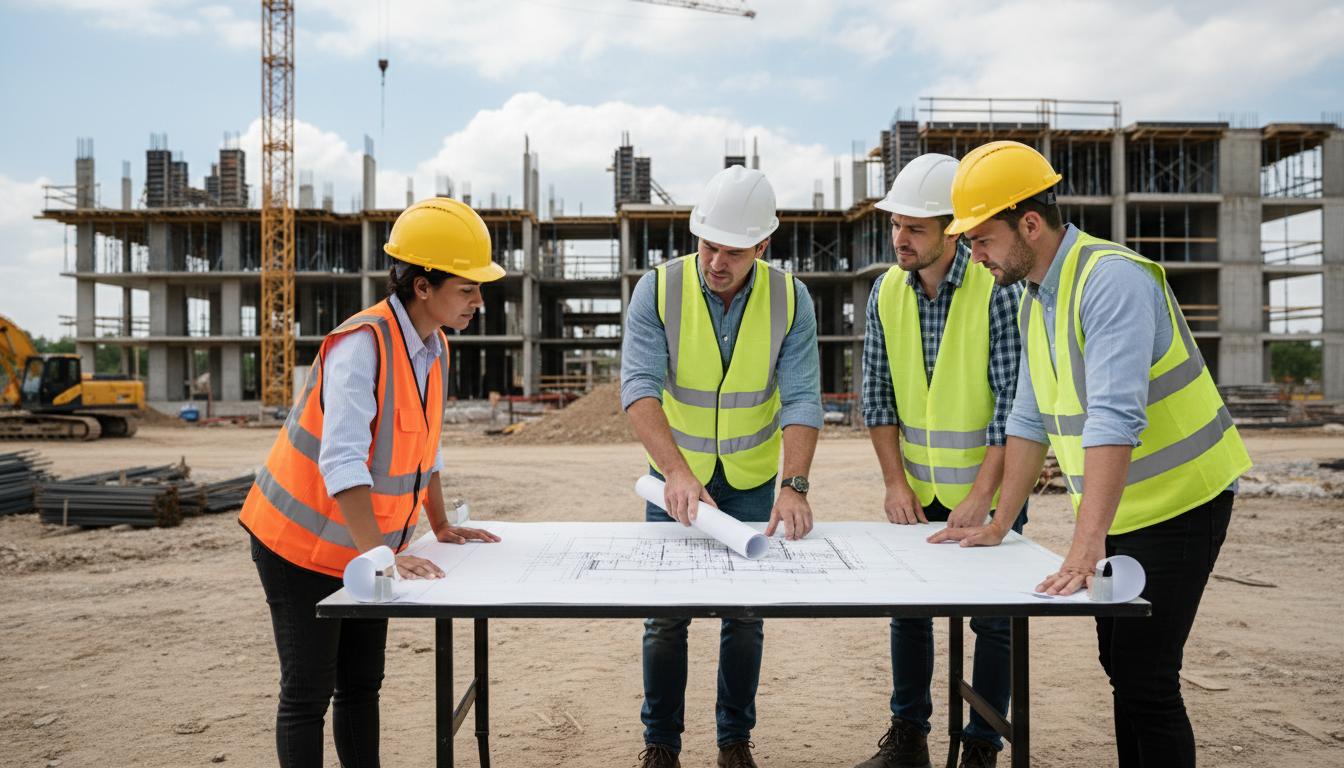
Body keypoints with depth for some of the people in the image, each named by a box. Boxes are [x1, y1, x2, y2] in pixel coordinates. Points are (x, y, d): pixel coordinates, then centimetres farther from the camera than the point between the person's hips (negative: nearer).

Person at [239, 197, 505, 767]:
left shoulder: (433, 346, 1)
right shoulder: (363, 345, -25)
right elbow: (341, 460, -33)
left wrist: (441, 526, 17)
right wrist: (381, 553, -35)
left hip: (364, 550, 8)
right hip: (302, 544, -8)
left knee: (362, 686, 14)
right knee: (309, 694, 1)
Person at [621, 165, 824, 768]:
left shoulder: (789, 299, -12)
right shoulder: (658, 289, -16)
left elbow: (801, 397, -16)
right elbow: (639, 384, -25)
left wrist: (795, 485, -30)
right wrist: (677, 472, -38)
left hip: (752, 481, 1)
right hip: (675, 476, -1)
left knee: (745, 615, 9)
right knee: (666, 615, 5)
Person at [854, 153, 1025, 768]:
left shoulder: (998, 288, -17)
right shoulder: (887, 291, -3)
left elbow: (1013, 402, -18)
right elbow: (878, 393, 1)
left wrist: (981, 496, -20)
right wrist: (895, 482, -5)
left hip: (989, 492, -4)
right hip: (918, 492, 5)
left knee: (994, 619, 6)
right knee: (908, 610, 12)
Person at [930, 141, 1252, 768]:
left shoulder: (1112, 279, -23)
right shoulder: (1034, 299, 6)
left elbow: (1115, 419, -34)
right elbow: (1030, 420, 12)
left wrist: (1085, 546, -39)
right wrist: (998, 525, 12)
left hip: (1177, 503, -9)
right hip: (1115, 509, 9)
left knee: (1144, 678, -8)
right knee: (1120, 664, 16)